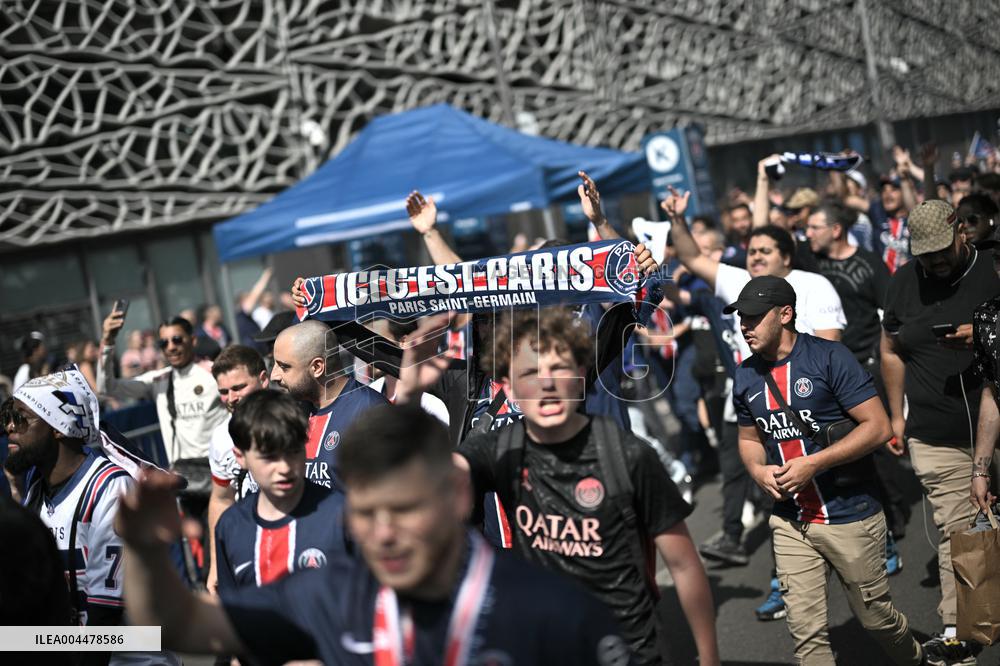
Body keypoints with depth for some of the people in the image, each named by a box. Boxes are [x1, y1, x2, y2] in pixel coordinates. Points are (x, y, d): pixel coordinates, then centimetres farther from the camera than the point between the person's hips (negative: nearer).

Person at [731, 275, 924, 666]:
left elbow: (878, 427, -15)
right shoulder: (746, 376, 5)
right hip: (790, 524, 4)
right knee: (806, 633, 3)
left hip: (850, 518, -4)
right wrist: (758, 471, -4)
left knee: (875, 617, 12)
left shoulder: (830, 358, -12)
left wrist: (813, 463, -21)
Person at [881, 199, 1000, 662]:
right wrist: (897, 414, 16)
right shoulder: (903, 283, 8)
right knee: (955, 530, 1)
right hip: (936, 437, 1)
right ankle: (955, 629, 7)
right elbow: (891, 351, 17)